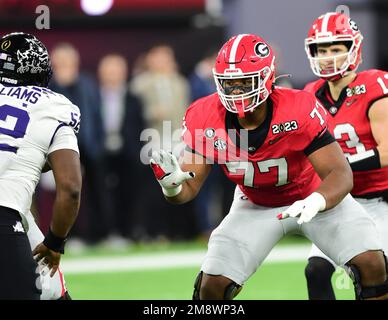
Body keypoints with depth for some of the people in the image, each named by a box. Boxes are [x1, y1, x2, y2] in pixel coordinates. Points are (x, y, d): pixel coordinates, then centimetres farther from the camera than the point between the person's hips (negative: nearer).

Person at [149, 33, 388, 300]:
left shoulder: (299, 111, -32)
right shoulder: (205, 120, -22)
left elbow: (341, 173, -32)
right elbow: (190, 186, -15)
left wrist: (316, 201, -54)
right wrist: (172, 186, -40)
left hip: (315, 196, -2)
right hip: (256, 206, 2)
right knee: (213, 286, -10)